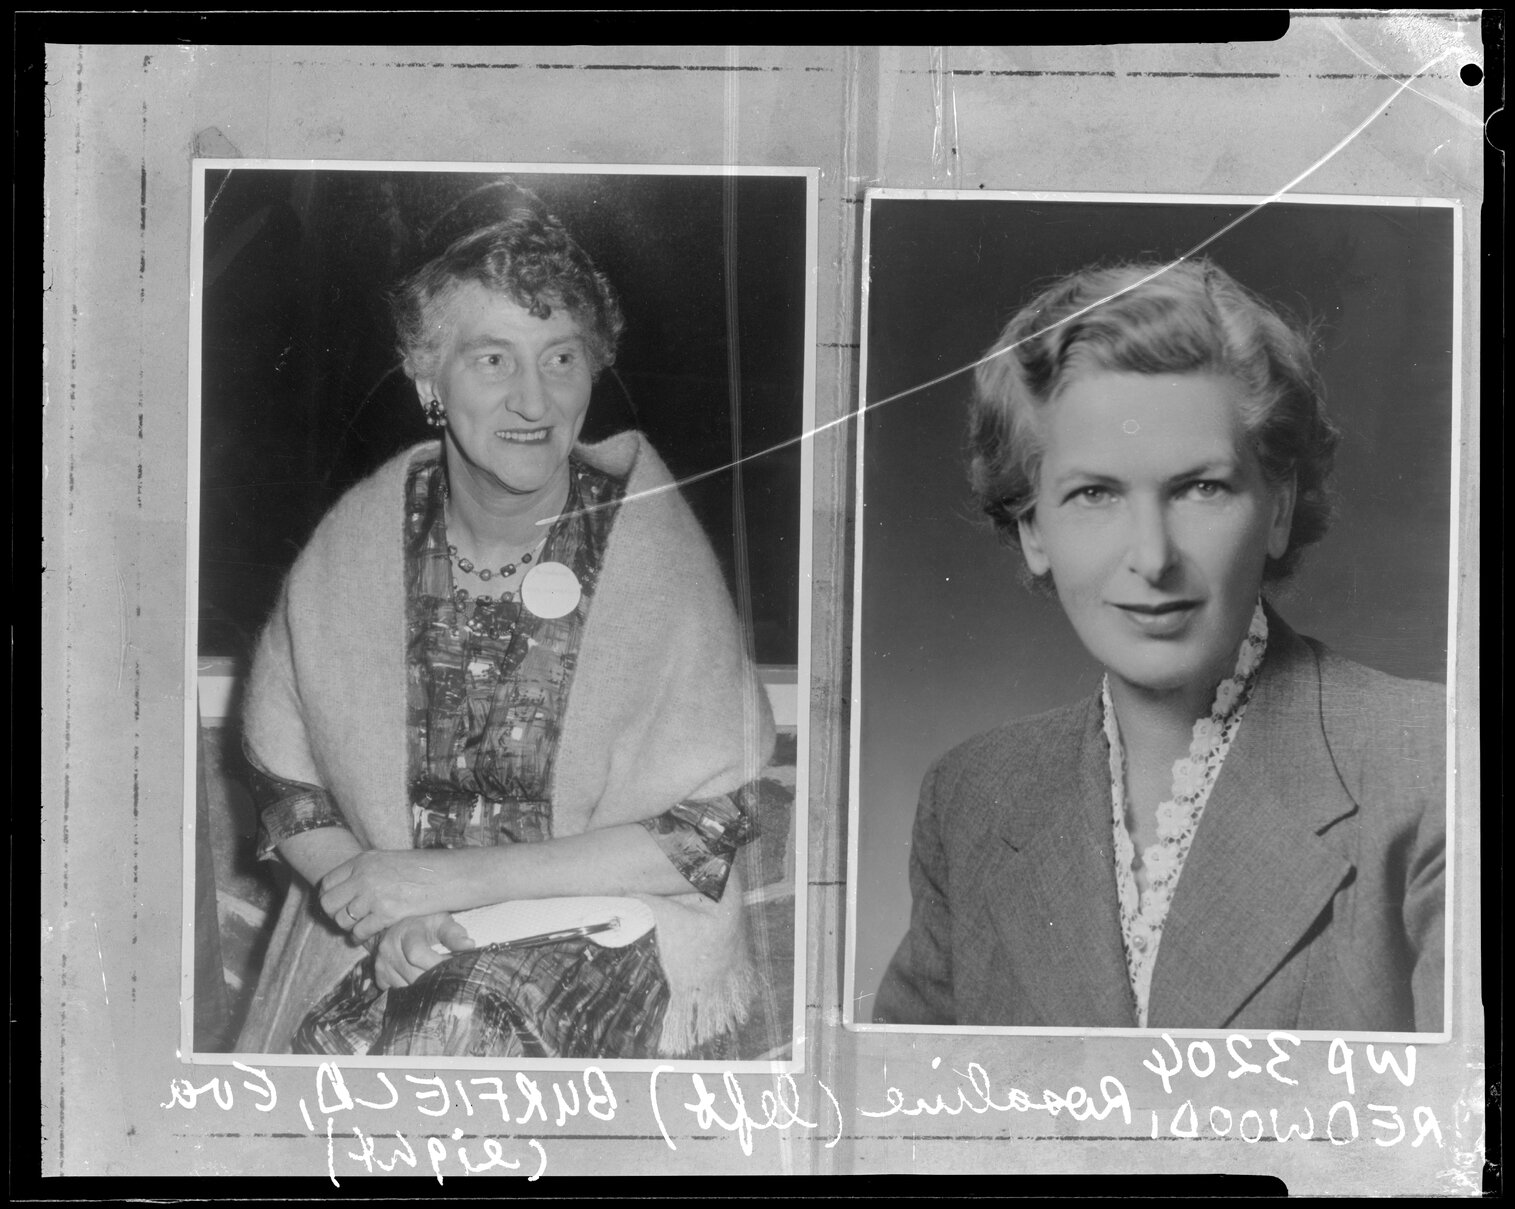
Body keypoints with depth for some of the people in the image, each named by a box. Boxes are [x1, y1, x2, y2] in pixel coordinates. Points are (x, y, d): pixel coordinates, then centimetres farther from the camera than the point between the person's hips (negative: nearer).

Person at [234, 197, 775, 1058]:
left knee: (461, 1032, -26)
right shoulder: (351, 544, -1)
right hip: (394, 948, 2)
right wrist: (386, 914, -12)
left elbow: (713, 829, -10)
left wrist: (456, 875, -15)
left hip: (613, 938, -2)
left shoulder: (656, 550, -9)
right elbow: (286, 786, 7)